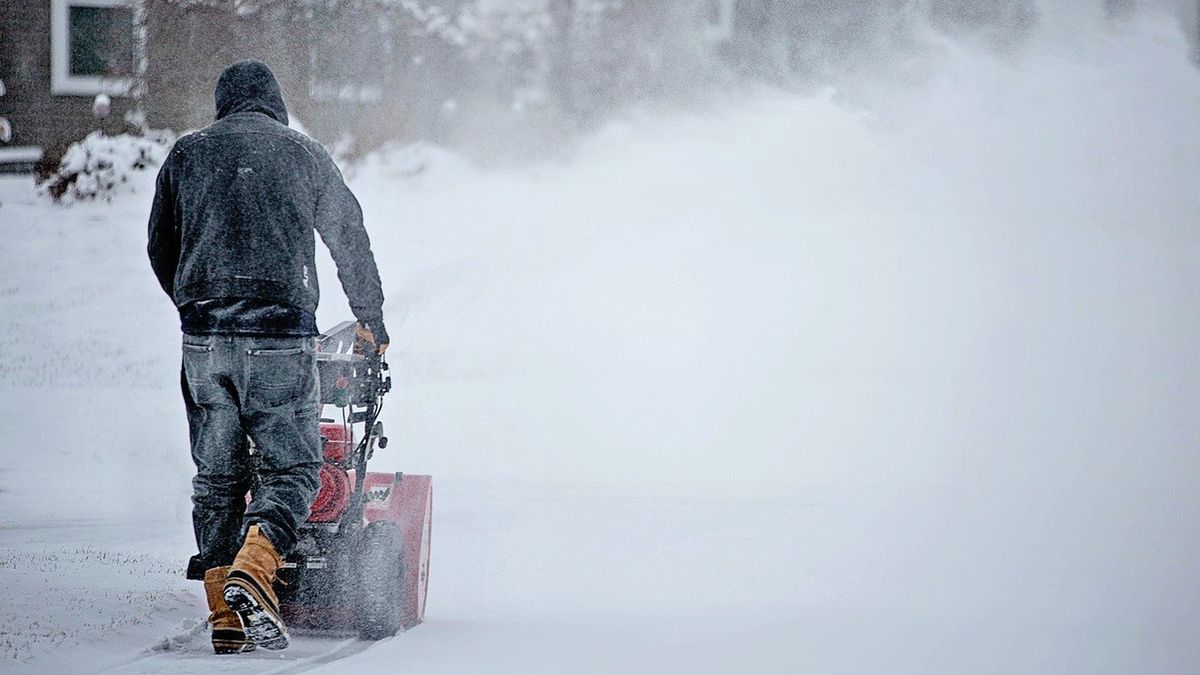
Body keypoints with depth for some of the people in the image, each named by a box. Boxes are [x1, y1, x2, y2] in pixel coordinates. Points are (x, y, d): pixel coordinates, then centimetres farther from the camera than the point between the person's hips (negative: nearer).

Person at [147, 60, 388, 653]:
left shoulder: (186, 155, 12)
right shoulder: (303, 155, 7)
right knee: (292, 468, 2)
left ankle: (224, 617, 5)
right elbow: (350, 239, 15)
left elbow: (160, 249, 17)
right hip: (279, 335, -3)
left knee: (216, 477, 9)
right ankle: (251, 572, -23)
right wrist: (371, 317, 28)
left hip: (202, 337, 3)